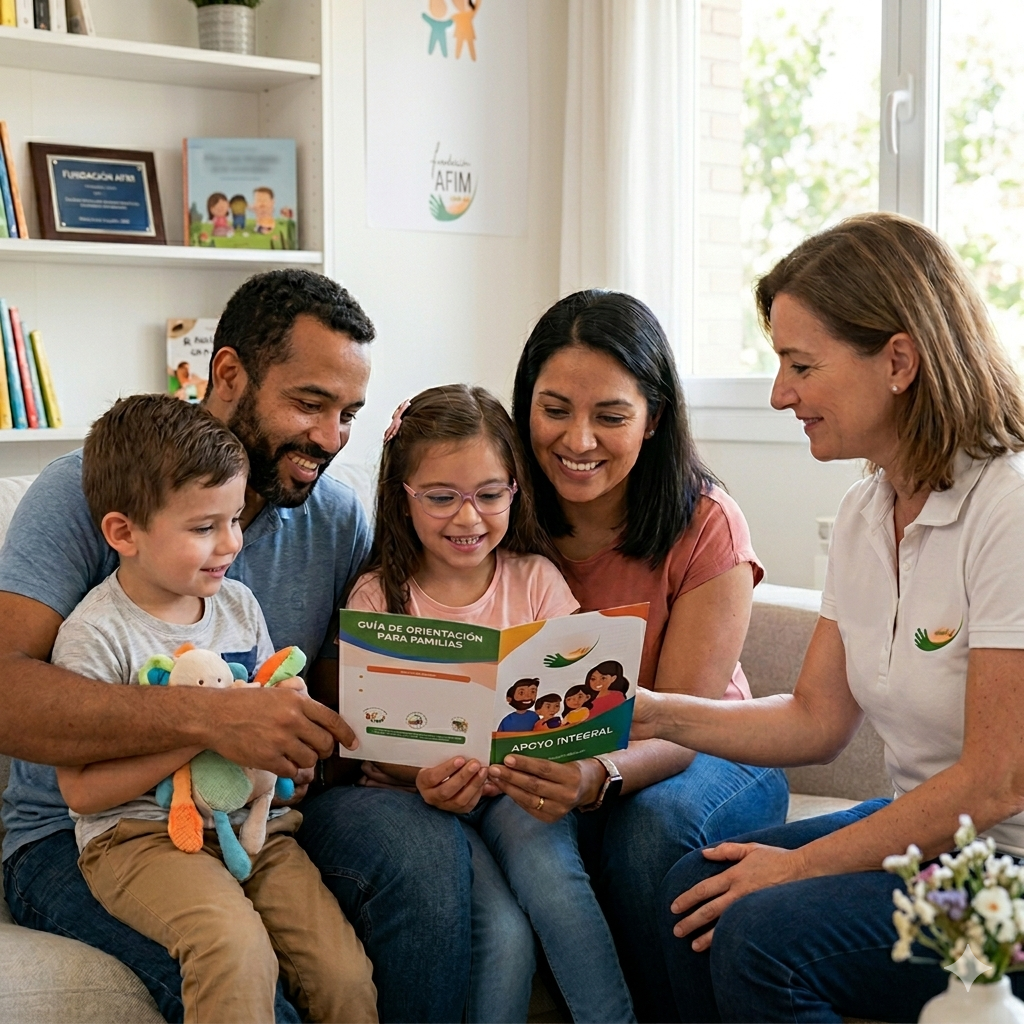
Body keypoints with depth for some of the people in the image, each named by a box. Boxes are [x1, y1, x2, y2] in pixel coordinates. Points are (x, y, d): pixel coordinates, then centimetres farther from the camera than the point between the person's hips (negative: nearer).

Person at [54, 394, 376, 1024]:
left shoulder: (239, 603, 10)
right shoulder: (96, 633, -10)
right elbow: (81, 790, -14)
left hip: (254, 824, 5)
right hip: (139, 837, -5)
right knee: (237, 948, -33)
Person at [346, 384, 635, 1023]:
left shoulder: (535, 580, 5)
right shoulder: (379, 598, 1)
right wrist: (429, 779, -25)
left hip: (521, 788, 1)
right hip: (426, 795, -1)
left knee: (543, 860, -32)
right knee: (503, 936, -26)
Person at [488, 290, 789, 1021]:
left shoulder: (706, 526, -16)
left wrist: (601, 777, -41)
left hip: (706, 760, -1)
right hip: (549, 761, 2)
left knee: (654, 822, -34)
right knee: (535, 826, -31)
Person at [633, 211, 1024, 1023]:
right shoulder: (864, 513, 6)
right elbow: (817, 721, 10)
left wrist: (800, 865, -13)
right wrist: (653, 712, -3)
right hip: (927, 833, 8)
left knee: (765, 932, -22)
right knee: (693, 890, -6)